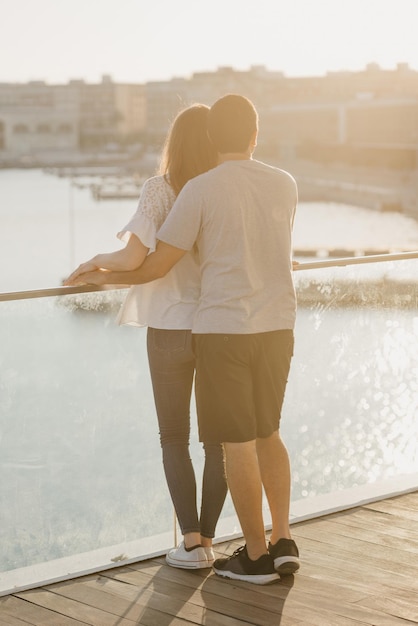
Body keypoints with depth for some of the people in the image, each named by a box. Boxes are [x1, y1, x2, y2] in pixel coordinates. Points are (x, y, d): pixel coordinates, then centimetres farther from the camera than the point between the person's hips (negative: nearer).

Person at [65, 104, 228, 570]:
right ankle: (207, 540, 14)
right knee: (218, 439, 14)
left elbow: (132, 258, -17)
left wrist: (94, 262, 2)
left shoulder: (159, 190, -11)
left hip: (170, 327, -2)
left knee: (174, 437, 11)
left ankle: (191, 543, 4)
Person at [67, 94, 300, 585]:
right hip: (278, 327, 5)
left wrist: (106, 277, 10)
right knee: (267, 434, 19)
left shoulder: (200, 190, -11)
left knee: (237, 443, 4)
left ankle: (256, 555, 13)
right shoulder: (285, 185, 4)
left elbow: (156, 266, -8)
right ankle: (283, 541, 16)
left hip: (223, 328, -5)